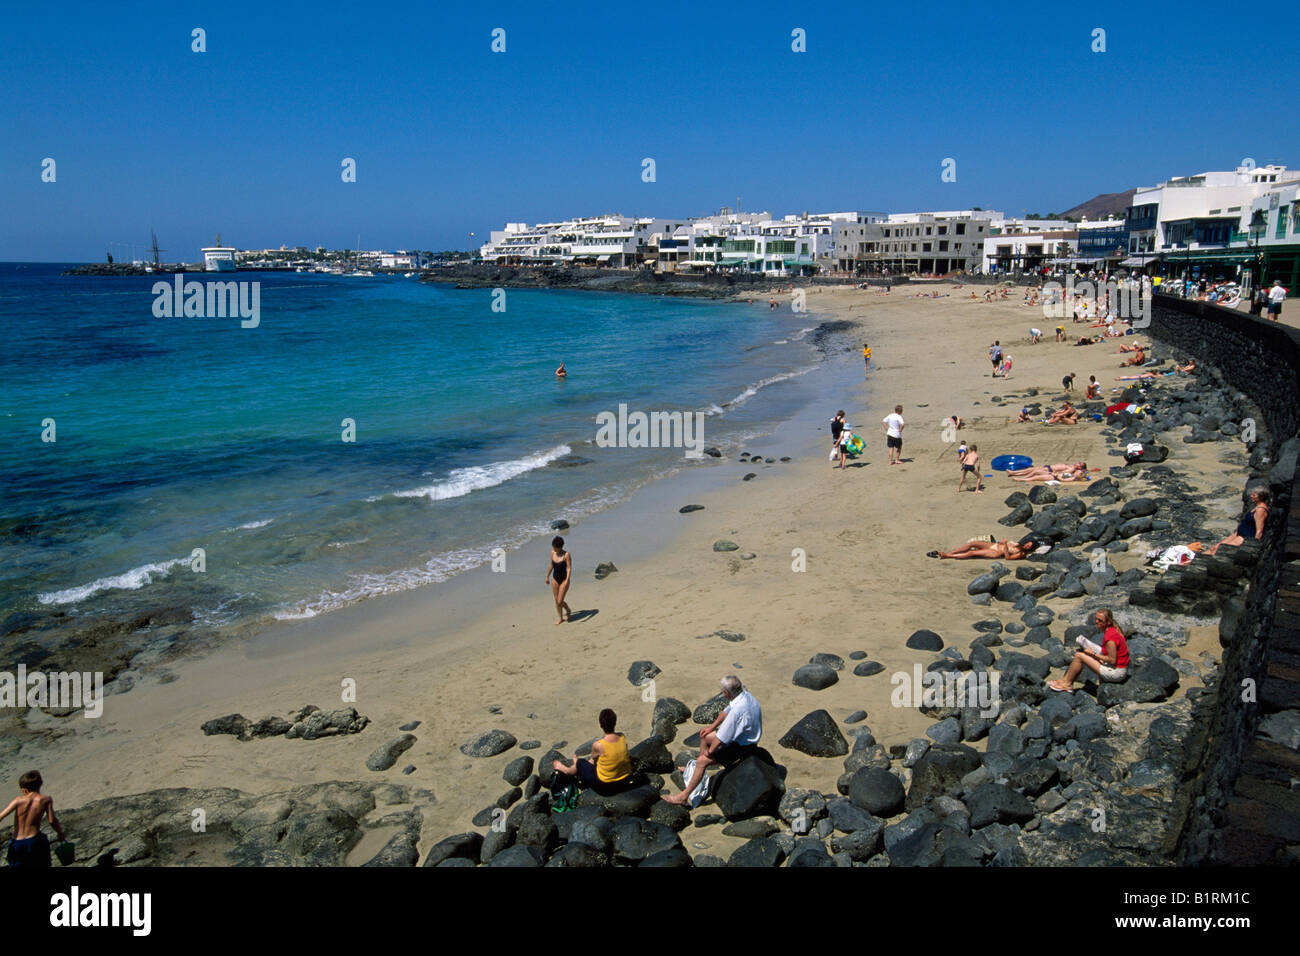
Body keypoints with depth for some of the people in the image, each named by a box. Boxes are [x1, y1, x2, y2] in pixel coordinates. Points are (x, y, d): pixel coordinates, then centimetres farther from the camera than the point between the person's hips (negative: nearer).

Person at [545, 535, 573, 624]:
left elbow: (569, 568, -20)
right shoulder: (552, 553, -1)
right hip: (555, 579, 6)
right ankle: (561, 618, 26)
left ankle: (568, 610, 27)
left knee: (560, 601, -5)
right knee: (556, 600, 10)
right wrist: (547, 576, 20)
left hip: (564, 580, -6)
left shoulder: (566, 555, -18)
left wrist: (567, 580, -29)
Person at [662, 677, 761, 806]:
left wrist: (709, 752, -12)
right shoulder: (744, 694, -9)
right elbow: (726, 711, 11)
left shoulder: (738, 710, -36)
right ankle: (698, 769, 38)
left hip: (743, 746, -10)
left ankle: (684, 796, -5)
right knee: (704, 736, 20)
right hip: (740, 734, 10)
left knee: (702, 761, -13)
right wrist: (712, 727, 13)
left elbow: (722, 738, -28)